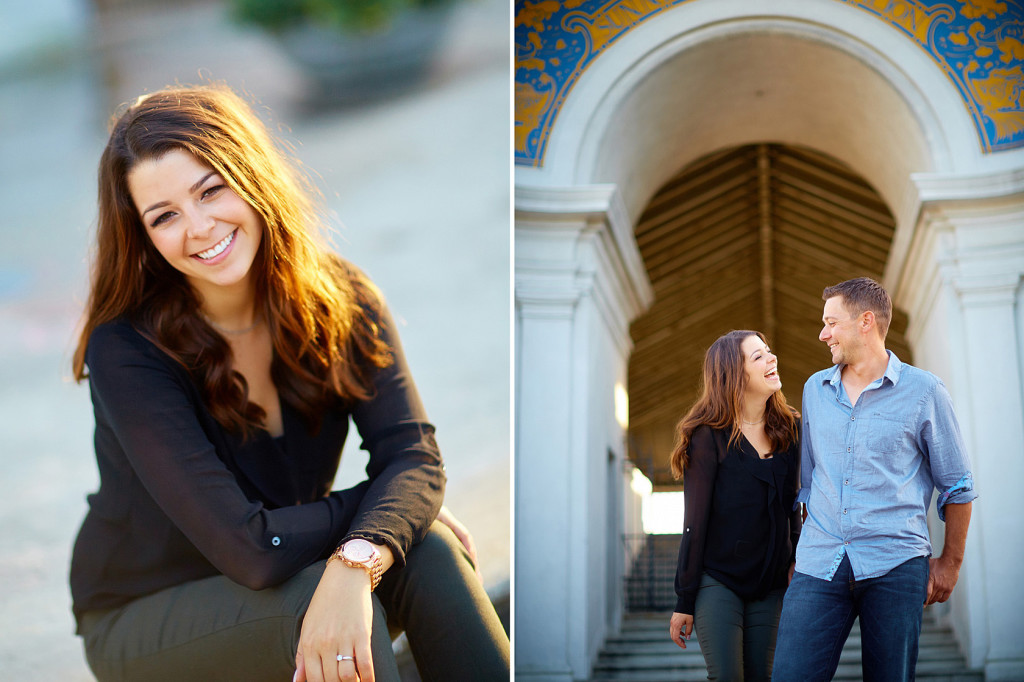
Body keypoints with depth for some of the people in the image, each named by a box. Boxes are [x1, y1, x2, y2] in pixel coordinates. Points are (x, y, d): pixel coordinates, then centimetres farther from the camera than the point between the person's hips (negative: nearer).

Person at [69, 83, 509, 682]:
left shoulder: (341, 301, -10)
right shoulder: (126, 350, -23)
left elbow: (415, 456, -21)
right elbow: (251, 549, -29)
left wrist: (356, 560, -41)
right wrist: (389, 500, -16)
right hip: (146, 616, -4)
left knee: (426, 553, -26)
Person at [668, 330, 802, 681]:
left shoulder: (789, 429, 7)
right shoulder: (710, 435, -10)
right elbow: (695, 521, -9)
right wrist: (684, 602, -8)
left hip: (769, 585, 5)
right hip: (717, 581, -5)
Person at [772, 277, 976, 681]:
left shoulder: (923, 391, 2)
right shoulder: (815, 389, 15)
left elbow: (957, 485, 8)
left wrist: (950, 562, 8)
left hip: (895, 567, -3)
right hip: (820, 565, 3)